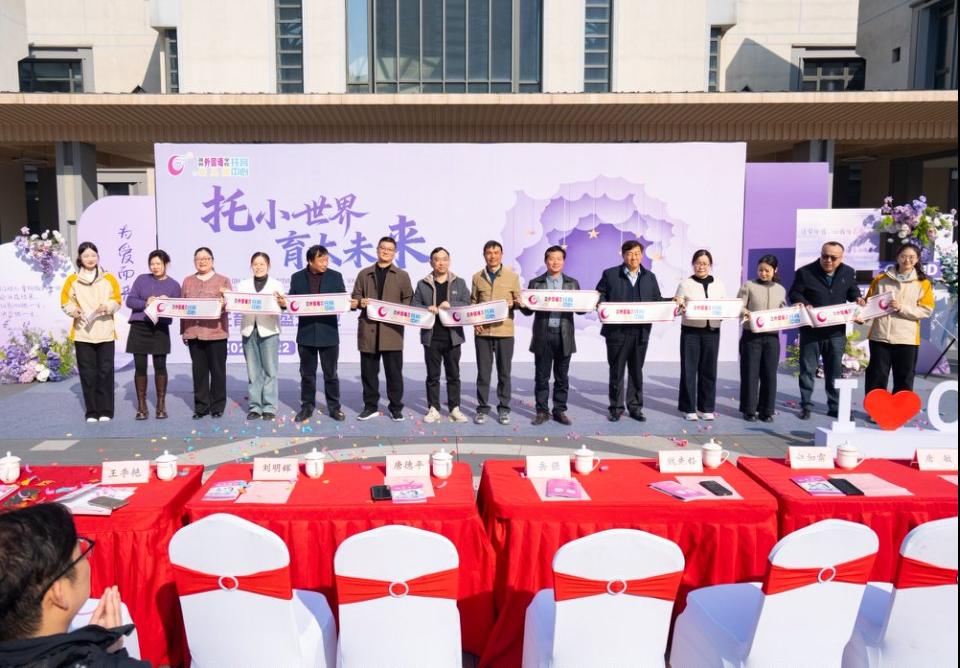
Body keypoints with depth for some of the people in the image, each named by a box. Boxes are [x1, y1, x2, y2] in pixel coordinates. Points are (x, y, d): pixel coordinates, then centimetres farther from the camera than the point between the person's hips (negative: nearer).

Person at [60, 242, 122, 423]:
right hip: (82, 333, 0)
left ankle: (106, 411, 7)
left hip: (105, 332, 0)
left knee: (105, 371, 0)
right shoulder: (72, 279, 6)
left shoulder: (109, 278, 6)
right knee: (87, 373, 2)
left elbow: (117, 301, 5)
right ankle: (92, 412, 9)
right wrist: (73, 310, -13)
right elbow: (65, 301, 7)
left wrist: (108, 307, -15)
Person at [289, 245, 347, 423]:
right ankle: (307, 407, 21)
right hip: (306, 333, 1)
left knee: (331, 374, 6)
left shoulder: (335, 276, 1)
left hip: (328, 332, -1)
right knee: (307, 374, 10)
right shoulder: (297, 277, 4)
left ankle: (334, 407, 17)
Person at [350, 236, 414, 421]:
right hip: (368, 330, 2)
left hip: (392, 330, -2)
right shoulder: (364, 273, 14)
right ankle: (370, 406, 17)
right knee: (368, 371, 6)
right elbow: (355, 297, 11)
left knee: (394, 371, 0)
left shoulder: (402, 275, 10)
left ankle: (396, 408, 10)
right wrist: (360, 302, -11)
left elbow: (409, 300, 7)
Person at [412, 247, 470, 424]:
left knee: (453, 375, 7)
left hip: (453, 336, 0)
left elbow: (467, 304, -1)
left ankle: (455, 408, 15)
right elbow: (413, 305, 4)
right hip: (431, 337, 0)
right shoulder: (422, 284, 7)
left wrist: (450, 305, -16)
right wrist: (428, 308, -15)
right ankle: (433, 409, 12)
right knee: (433, 376, 5)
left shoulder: (459, 283, 8)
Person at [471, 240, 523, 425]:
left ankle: (504, 408, 14)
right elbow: (472, 303, 10)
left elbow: (519, 301, 8)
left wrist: (513, 304, -14)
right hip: (482, 331, 1)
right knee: (483, 372, 4)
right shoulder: (477, 277, 7)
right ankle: (482, 408, 13)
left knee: (504, 372, 5)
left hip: (505, 331, -1)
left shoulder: (512, 276, 4)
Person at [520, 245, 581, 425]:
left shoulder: (572, 283, 10)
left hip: (564, 335, 1)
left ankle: (560, 411, 16)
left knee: (562, 377, 7)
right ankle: (542, 411, 13)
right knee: (541, 376, 4)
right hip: (543, 335, -1)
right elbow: (528, 310, 5)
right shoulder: (535, 283, 7)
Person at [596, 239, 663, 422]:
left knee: (636, 371, 9)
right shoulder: (610, 274, 4)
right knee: (616, 371, 5)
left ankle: (635, 407, 18)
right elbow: (600, 296, 3)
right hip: (617, 331, -2)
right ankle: (616, 408, 14)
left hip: (641, 331, 2)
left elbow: (657, 300, 13)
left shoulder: (650, 277, 13)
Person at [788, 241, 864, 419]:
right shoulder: (805, 272, -7)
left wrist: (857, 299, -3)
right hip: (811, 329, -3)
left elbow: (853, 291, 18)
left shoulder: (848, 272, 4)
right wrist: (805, 304, -22)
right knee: (808, 369, 4)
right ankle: (806, 405, 13)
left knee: (835, 371, 10)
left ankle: (835, 407, 20)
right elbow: (794, 294, -3)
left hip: (837, 331, 3)